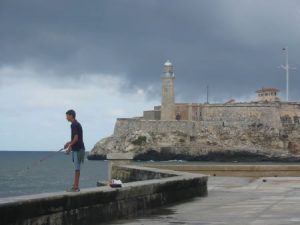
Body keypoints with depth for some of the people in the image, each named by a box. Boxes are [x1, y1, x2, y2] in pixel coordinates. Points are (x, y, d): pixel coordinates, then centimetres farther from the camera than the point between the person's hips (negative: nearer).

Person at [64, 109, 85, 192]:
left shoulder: (74, 125, -14)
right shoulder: (76, 124, 16)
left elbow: (76, 138, -19)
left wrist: (70, 146, -11)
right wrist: (69, 143, 18)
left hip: (77, 149, -10)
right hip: (76, 149, 10)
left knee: (77, 168, -7)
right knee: (76, 168, 11)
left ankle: (76, 187, -6)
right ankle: (76, 186, 14)